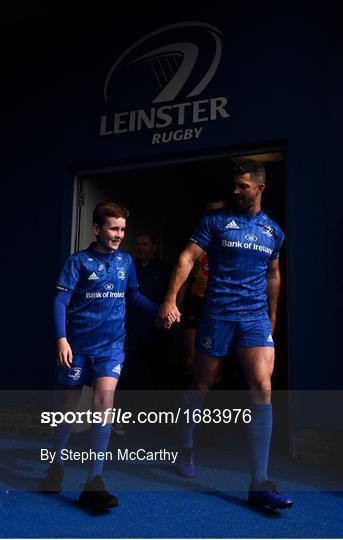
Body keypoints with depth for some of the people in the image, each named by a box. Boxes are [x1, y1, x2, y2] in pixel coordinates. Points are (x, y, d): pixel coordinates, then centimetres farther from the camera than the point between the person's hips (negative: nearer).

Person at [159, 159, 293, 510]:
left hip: (256, 317, 3)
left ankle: (259, 484, -3)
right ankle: (185, 449, 37)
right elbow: (187, 258, -8)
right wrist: (170, 299, -20)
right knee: (202, 385, 10)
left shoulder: (273, 231, 12)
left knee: (262, 388, -11)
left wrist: (272, 316, 21)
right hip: (217, 314, -2)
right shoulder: (215, 221, 0)